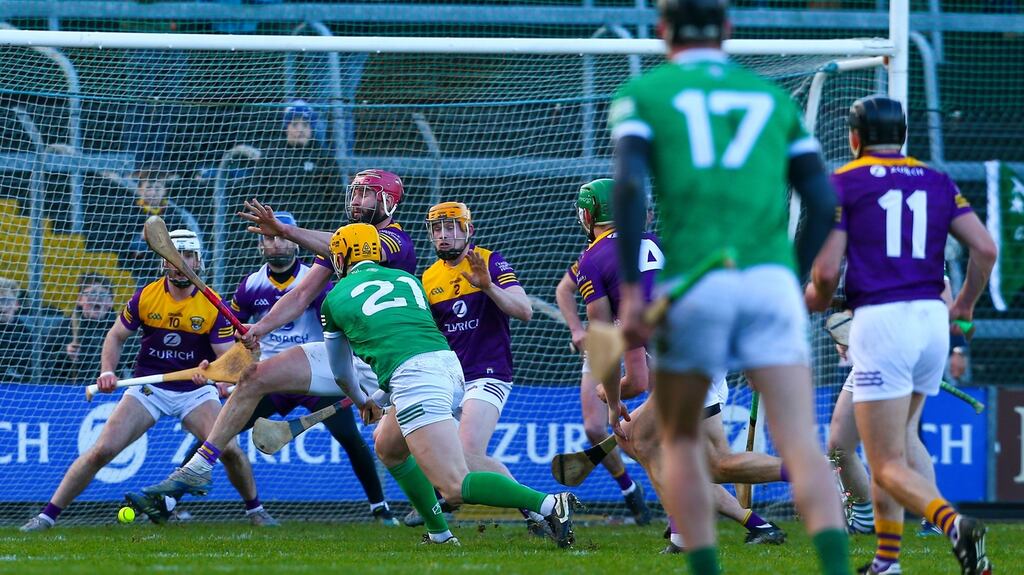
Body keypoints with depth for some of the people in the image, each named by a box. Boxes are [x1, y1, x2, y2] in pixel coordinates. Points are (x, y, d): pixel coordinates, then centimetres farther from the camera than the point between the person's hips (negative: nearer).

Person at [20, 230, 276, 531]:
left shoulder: (213, 306, -10)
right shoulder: (146, 296, -6)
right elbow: (116, 336, 7)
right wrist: (107, 371, -10)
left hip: (195, 391, 0)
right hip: (148, 388, 0)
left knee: (230, 450, -21)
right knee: (102, 450, -14)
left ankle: (255, 509, 8)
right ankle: (48, 515, -6)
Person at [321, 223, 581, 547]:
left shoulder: (335, 299, 18)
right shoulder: (407, 279, 28)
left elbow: (341, 372, 32)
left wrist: (362, 403, 53)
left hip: (413, 376, -7)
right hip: (450, 364, 7)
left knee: (456, 488, -14)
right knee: (386, 445, 31)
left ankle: (549, 504, -32)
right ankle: (439, 533, 24)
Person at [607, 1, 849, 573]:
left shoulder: (643, 93, 12)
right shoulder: (773, 96, 20)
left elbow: (628, 184, -5)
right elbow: (823, 201, 12)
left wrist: (631, 289, -8)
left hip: (693, 284, -1)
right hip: (771, 279, 1)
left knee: (680, 439, 18)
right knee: (803, 445, -7)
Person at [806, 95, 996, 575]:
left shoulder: (843, 183, 2)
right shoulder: (936, 182, 14)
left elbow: (826, 271, -6)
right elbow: (985, 249, 5)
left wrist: (816, 300, 17)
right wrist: (965, 304, 21)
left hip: (878, 320, -5)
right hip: (932, 319, 5)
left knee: (889, 467, -8)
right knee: (890, 449, 22)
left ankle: (953, 524, -34)